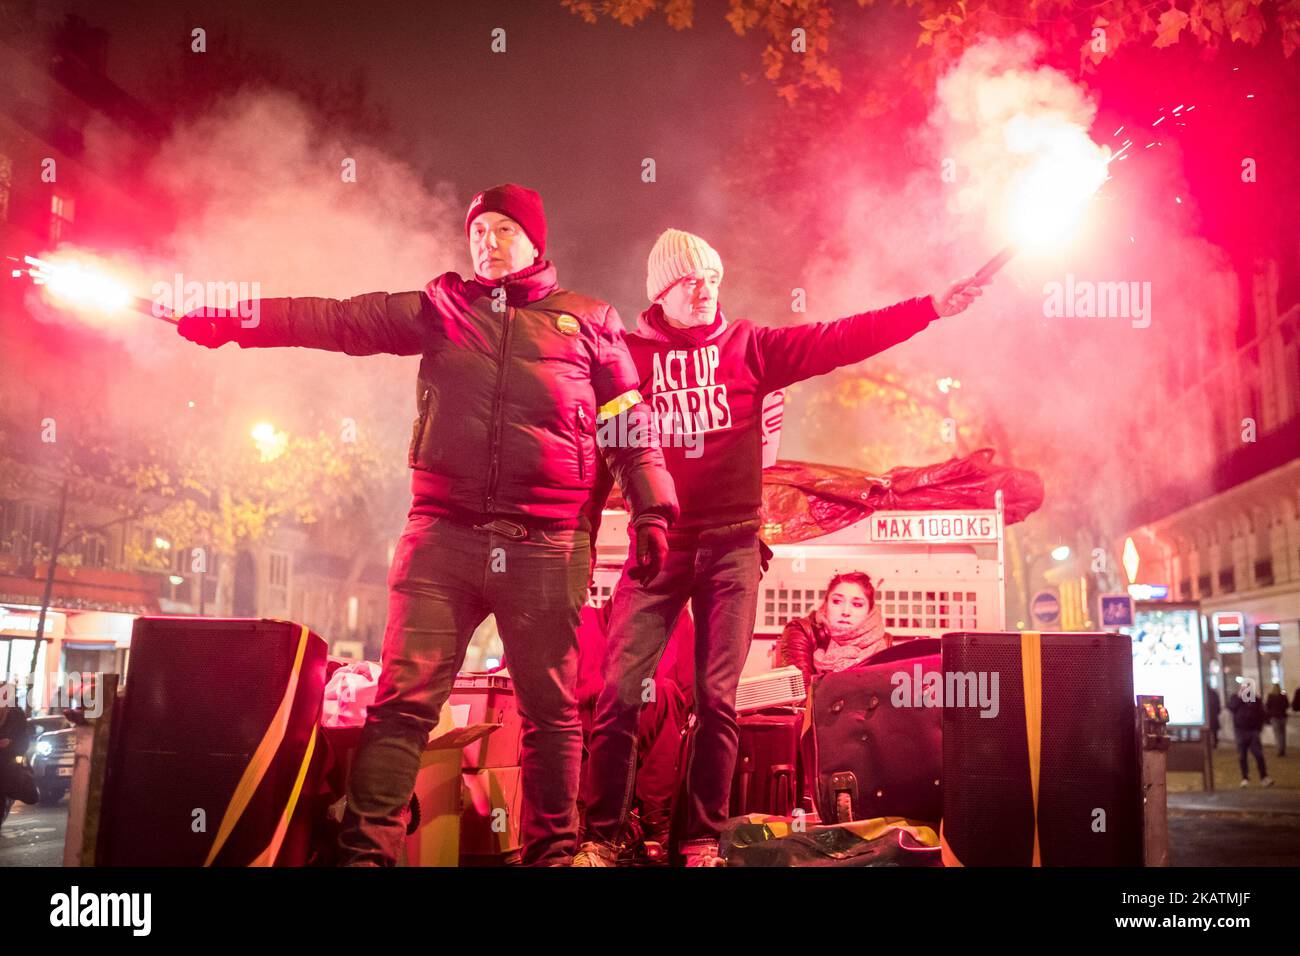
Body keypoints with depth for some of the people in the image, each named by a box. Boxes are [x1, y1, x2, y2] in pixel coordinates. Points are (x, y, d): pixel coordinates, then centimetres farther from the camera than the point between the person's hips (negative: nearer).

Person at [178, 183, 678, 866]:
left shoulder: (589, 321, 13)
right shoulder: (439, 310, 15)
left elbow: (631, 426, 12)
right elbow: (341, 320, 7)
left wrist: (652, 511, 3)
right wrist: (240, 319, -3)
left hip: (546, 547, 0)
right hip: (444, 535, 1)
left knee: (551, 710, 7)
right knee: (403, 699, -5)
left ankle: (551, 850, 21)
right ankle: (366, 848, 3)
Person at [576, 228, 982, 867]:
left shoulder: (747, 346, 9)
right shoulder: (627, 355, 8)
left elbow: (839, 341, 2)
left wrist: (930, 308, -4)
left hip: (731, 545, 1)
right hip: (657, 545, 0)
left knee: (717, 700, 1)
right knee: (620, 693, -5)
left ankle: (702, 841, 14)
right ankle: (601, 837, 9)